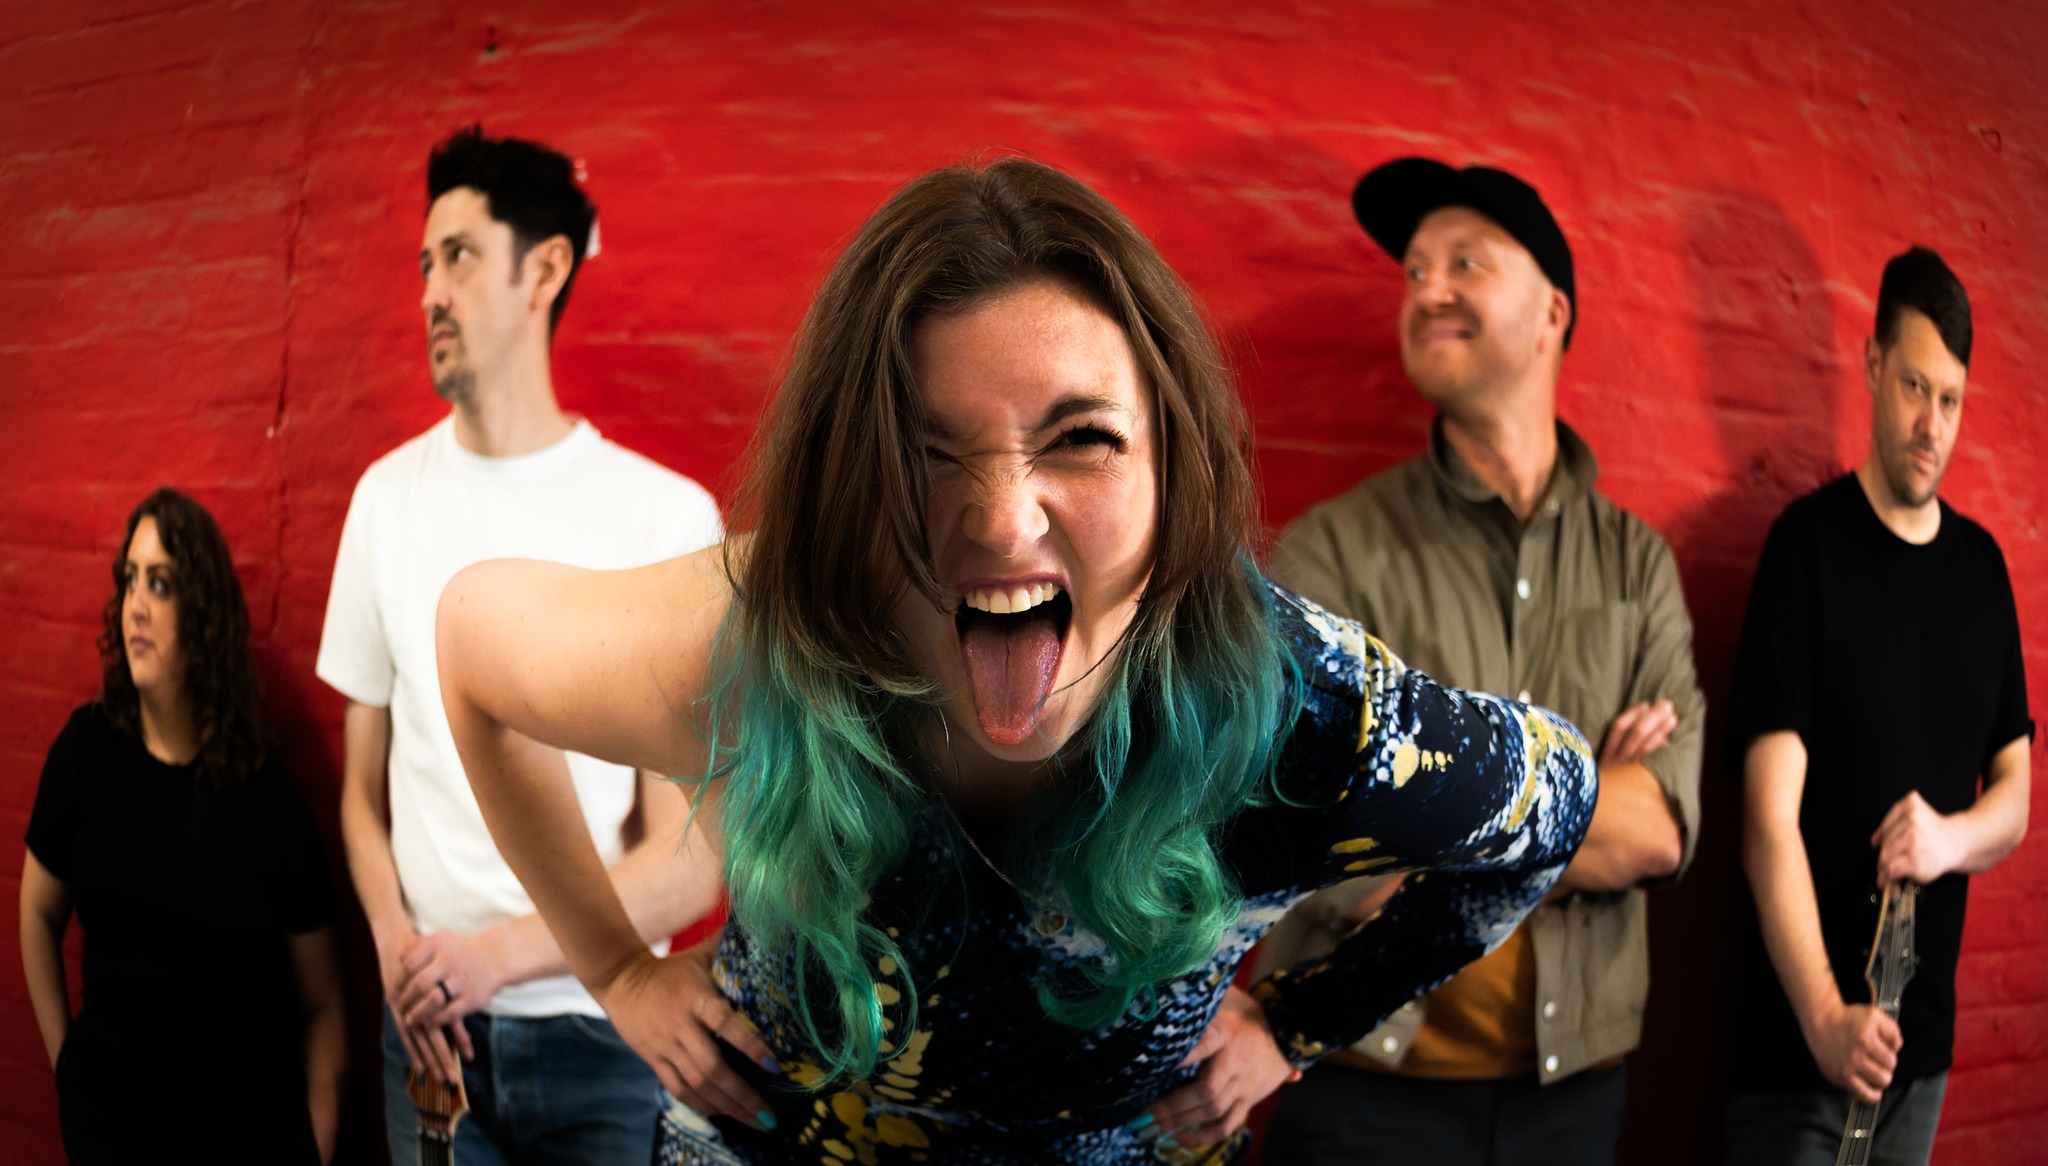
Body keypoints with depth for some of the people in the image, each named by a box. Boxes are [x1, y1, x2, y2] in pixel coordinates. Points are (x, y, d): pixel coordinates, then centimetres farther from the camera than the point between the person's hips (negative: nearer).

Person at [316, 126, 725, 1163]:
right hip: (430, 1032, 3)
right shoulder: (388, 494, 4)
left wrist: (497, 953, -17)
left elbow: (689, 863, -9)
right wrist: (397, 945, -9)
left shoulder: (669, 516, -8)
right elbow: (362, 784, 7)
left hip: (603, 1029, -2)